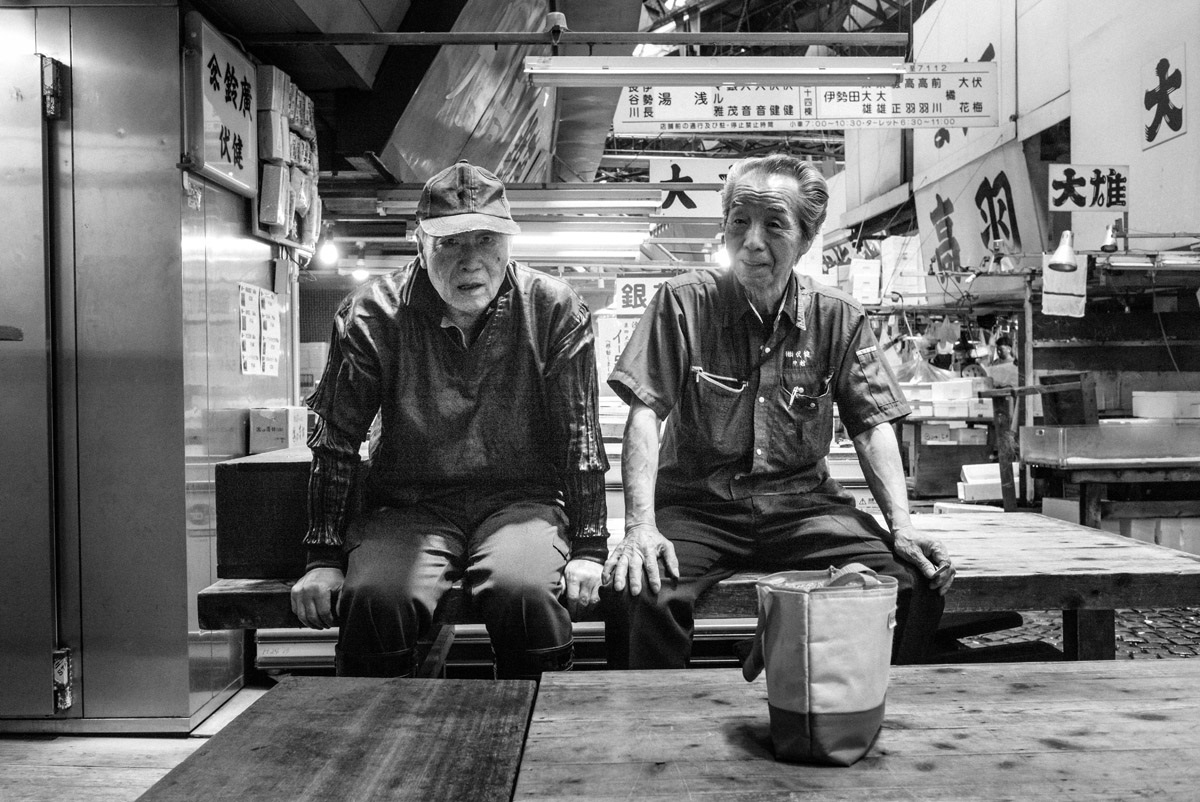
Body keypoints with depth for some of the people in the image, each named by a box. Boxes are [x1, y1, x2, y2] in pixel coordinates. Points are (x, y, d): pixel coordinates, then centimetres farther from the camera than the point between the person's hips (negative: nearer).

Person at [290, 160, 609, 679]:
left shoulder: (554, 311, -1)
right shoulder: (371, 315, -2)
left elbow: (581, 438, 1)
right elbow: (336, 442, 2)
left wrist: (588, 549, -3)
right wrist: (323, 558, -1)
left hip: (520, 499, 0)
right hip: (408, 504, 1)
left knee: (526, 593, -31)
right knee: (374, 598, -29)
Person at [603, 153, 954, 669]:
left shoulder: (838, 318, 5)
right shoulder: (682, 302, -2)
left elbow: (872, 425, 5)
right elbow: (645, 413, -8)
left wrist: (901, 524, -10)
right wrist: (641, 525, -21)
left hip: (802, 502, 2)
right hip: (699, 505, -2)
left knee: (917, 584, -21)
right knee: (640, 593, -33)